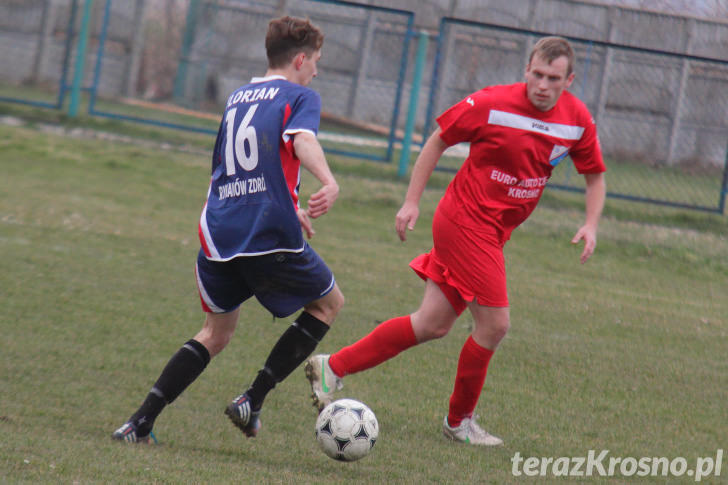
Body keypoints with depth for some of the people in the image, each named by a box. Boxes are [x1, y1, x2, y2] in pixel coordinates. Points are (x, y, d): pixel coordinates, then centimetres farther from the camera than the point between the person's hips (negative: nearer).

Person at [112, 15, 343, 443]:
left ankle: (140, 422, 4)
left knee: (217, 332, 20)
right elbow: (302, 139, -21)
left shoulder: (237, 98, 22)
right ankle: (253, 400, 7)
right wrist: (329, 183, -38)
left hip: (219, 232, 6)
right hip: (269, 234, -6)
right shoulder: (301, 97, 2)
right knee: (329, 302, 18)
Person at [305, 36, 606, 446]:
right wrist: (412, 203, -5)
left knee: (433, 325, 7)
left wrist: (591, 225, -5)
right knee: (495, 323, -9)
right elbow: (439, 141, -3)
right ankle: (459, 420, 11)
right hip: (468, 221, -6)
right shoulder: (492, 104, -16)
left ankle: (333, 367, 16)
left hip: (494, 233, 6)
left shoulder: (578, 120, -2)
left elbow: (596, 175, 12)